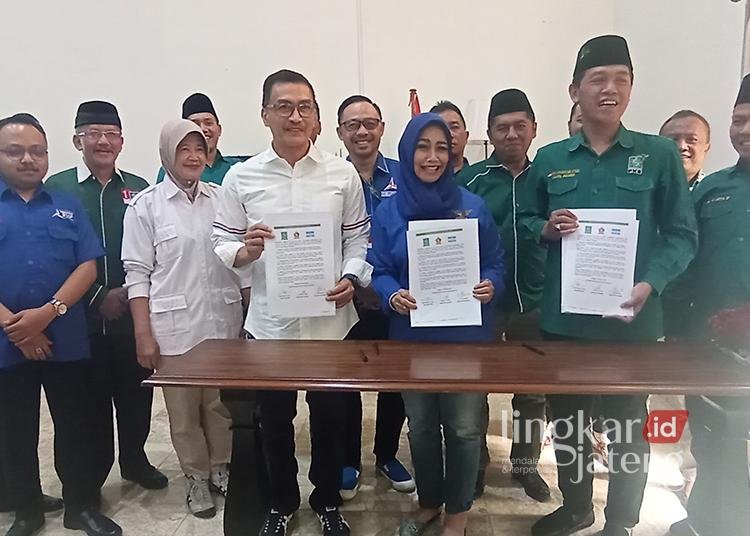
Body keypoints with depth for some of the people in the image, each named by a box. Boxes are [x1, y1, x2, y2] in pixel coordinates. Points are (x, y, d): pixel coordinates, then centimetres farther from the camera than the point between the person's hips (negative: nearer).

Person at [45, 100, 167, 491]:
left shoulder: (140, 189, 6)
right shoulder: (56, 188, -1)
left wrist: (129, 292, -9)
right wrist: (97, 298, -9)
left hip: (132, 315, 2)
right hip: (82, 319, -2)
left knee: (136, 393, 12)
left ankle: (135, 459, 34)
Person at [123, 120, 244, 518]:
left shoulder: (222, 199, 5)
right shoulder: (145, 206, -2)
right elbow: (137, 273, -3)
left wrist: (250, 313, 6)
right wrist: (143, 334, -7)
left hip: (224, 322, 2)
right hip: (174, 326, -2)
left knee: (222, 403, 13)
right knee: (183, 408, 10)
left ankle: (221, 468, 34)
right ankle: (195, 477, 30)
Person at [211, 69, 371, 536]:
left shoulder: (343, 173, 0)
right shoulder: (241, 177, -1)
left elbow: (358, 238, 4)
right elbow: (223, 244, 0)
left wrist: (352, 278, -12)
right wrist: (246, 250, -21)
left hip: (330, 319, 0)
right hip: (269, 321, 0)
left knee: (331, 415, 13)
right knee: (275, 419, 15)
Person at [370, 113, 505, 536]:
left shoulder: (474, 207, -3)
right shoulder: (389, 211, 0)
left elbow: (496, 264, 2)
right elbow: (380, 271, 2)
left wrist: (490, 286, -19)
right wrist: (392, 296, -19)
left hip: (467, 334, -1)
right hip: (412, 335, 2)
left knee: (463, 427, 6)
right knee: (421, 426, 16)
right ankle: (429, 501, 40)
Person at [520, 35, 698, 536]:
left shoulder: (659, 154, -1)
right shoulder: (549, 159, 5)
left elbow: (682, 234, -1)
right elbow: (527, 221, 12)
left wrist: (649, 285, -17)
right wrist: (547, 228, -11)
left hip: (631, 320, -2)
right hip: (564, 317, 2)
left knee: (627, 424, 12)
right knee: (566, 418, 16)